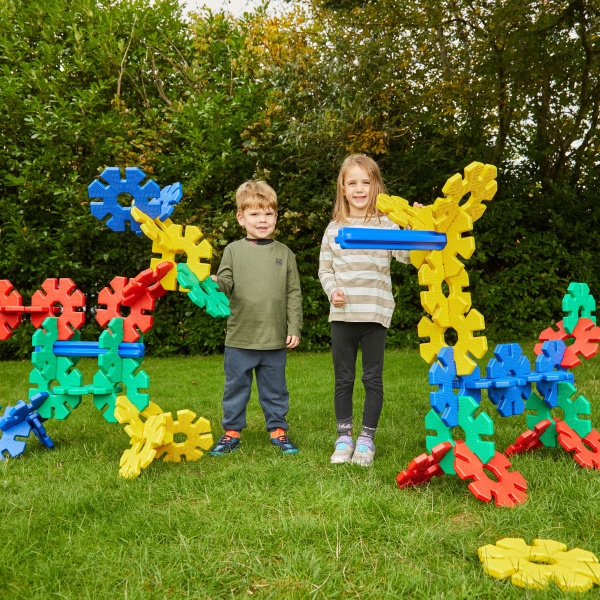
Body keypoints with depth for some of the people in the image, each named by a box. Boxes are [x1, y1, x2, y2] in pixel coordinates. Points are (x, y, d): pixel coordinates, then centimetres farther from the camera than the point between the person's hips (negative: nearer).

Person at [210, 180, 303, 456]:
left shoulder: (284, 253, 5)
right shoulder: (234, 250, 2)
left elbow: (294, 293, 5)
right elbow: (225, 284, -2)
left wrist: (294, 328, 0)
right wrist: (216, 283, -26)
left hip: (275, 340, 1)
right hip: (239, 338, 0)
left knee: (275, 388, 12)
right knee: (236, 387, 10)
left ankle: (278, 429, 27)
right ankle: (231, 431, 24)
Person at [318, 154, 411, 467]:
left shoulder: (386, 224, 1)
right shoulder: (334, 228, 8)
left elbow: (405, 255, -13)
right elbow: (324, 268, 12)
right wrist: (332, 289, -6)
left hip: (375, 312, -2)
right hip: (342, 314, 2)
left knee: (373, 378, 5)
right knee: (343, 379, 9)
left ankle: (366, 438, 17)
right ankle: (343, 437, 21)